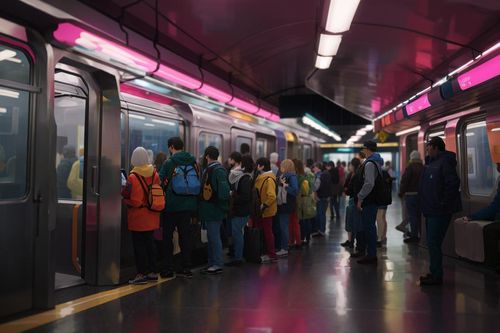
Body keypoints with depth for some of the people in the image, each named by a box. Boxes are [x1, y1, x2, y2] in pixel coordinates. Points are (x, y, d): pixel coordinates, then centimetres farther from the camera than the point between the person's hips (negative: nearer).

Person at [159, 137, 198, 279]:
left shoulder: (169, 163, -10)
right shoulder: (192, 162, 5)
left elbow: (160, 182, -9)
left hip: (171, 205, -4)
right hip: (188, 205, 4)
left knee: (168, 236, 6)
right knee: (185, 235, 11)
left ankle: (168, 269, 8)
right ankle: (186, 268, 13)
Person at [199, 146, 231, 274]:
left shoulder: (218, 170, -17)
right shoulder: (208, 169, 12)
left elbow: (224, 189, -24)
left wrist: (220, 204, -18)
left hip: (214, 210, -10)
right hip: (209, 209, 10)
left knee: (214, 236, -3)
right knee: (211, 236, 15)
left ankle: (217, 265, 5)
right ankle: (212, 263, 25)